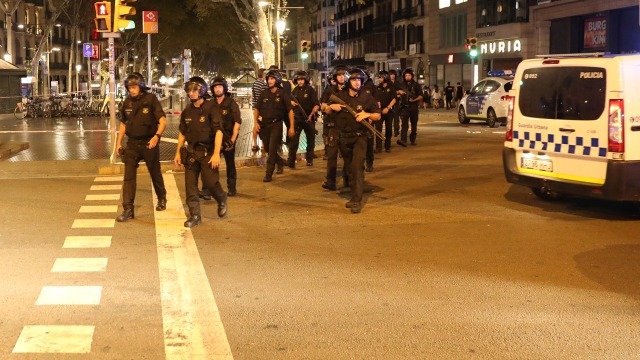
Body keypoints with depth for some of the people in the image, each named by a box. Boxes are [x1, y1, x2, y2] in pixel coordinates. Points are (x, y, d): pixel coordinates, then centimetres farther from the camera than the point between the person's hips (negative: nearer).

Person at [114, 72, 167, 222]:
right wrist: (119, 142, 11)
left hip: (149, 143, -3)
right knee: (128, 176, -6)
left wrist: (157, 136, -31)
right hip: (132, 144, 3)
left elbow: (163, 121, -16)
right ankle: (128, 209, -6)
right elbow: (123, 123, 16)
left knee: (155, 173, 14)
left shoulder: (151, 99, -11)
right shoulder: (127, 102, 4)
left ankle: (161, 198, 38)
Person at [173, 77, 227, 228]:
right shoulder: (187, 111, 8)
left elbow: (218, 131, -14)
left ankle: (222, 200, 24)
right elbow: (182, 133, 17)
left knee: (210, 182, -8)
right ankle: (195, 215, 10)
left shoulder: (210, 108, -10)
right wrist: (178, 152, 13)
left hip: (207, 151, -5)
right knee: (190, 185, 1)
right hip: (191, 151, 5)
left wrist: (216, 153, -20)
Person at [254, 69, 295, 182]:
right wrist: (255, 122, -7)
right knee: (267, 149, 12)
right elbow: (257, 109, 9)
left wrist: (292, 127, -8)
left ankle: (268, 174, -5)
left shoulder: (282, 94, -5)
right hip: (264, 125, 4)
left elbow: (290, 110, -4)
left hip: (276, 125, -4)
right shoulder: (264, 94, 5)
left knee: (272, 150, -9)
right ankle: (280, 162, 38)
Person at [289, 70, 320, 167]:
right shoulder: (295, 90, 7)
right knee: (293, 139, -9)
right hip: (297, 118, 3)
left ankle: (309, 160, 24)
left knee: (310, 140, 9)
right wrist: (291, 102, -2)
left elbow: (317, 105, -12)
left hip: (308, 118, -3)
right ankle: (291, 161, -13)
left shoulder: (310, 90, -7)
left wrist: (311, 115, -24)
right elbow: (291, 100, 22)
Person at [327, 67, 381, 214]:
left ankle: (357, 201, -18)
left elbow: (378, 116, 0)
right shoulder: (340, 96, 3)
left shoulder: (367, 98, -6)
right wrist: (331, 107, -9)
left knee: (357, 167, -17)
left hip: (360, 137, -4)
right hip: (344, 137, 4)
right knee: (349, 168, 15)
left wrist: (367, 114, -19)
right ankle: (355, 194, 32)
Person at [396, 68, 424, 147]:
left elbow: (420, 96, 0)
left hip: (414, 106, 0)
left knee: (414, 124, 6)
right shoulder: (402, 85, 13)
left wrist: (414, 100, -17)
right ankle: (403, 140, -26)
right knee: (404, 124, -14)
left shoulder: (416, 85, 6)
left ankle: (412, 140, 18)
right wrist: (399, 91, -1)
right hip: (405, 107, 0)